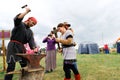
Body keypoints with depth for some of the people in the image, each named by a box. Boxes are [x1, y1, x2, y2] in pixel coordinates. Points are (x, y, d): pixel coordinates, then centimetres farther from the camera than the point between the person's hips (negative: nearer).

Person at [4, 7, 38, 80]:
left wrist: (34, 48, -18)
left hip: (21, 47, 7)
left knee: (25, 65, 11)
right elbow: (17, 18, -24)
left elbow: (31, 41, 0)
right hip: (13, 46, -7)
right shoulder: (20, 24, 1)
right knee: (11, 65, -11)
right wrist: (26, 12, -22)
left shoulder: (30, 32, 17)